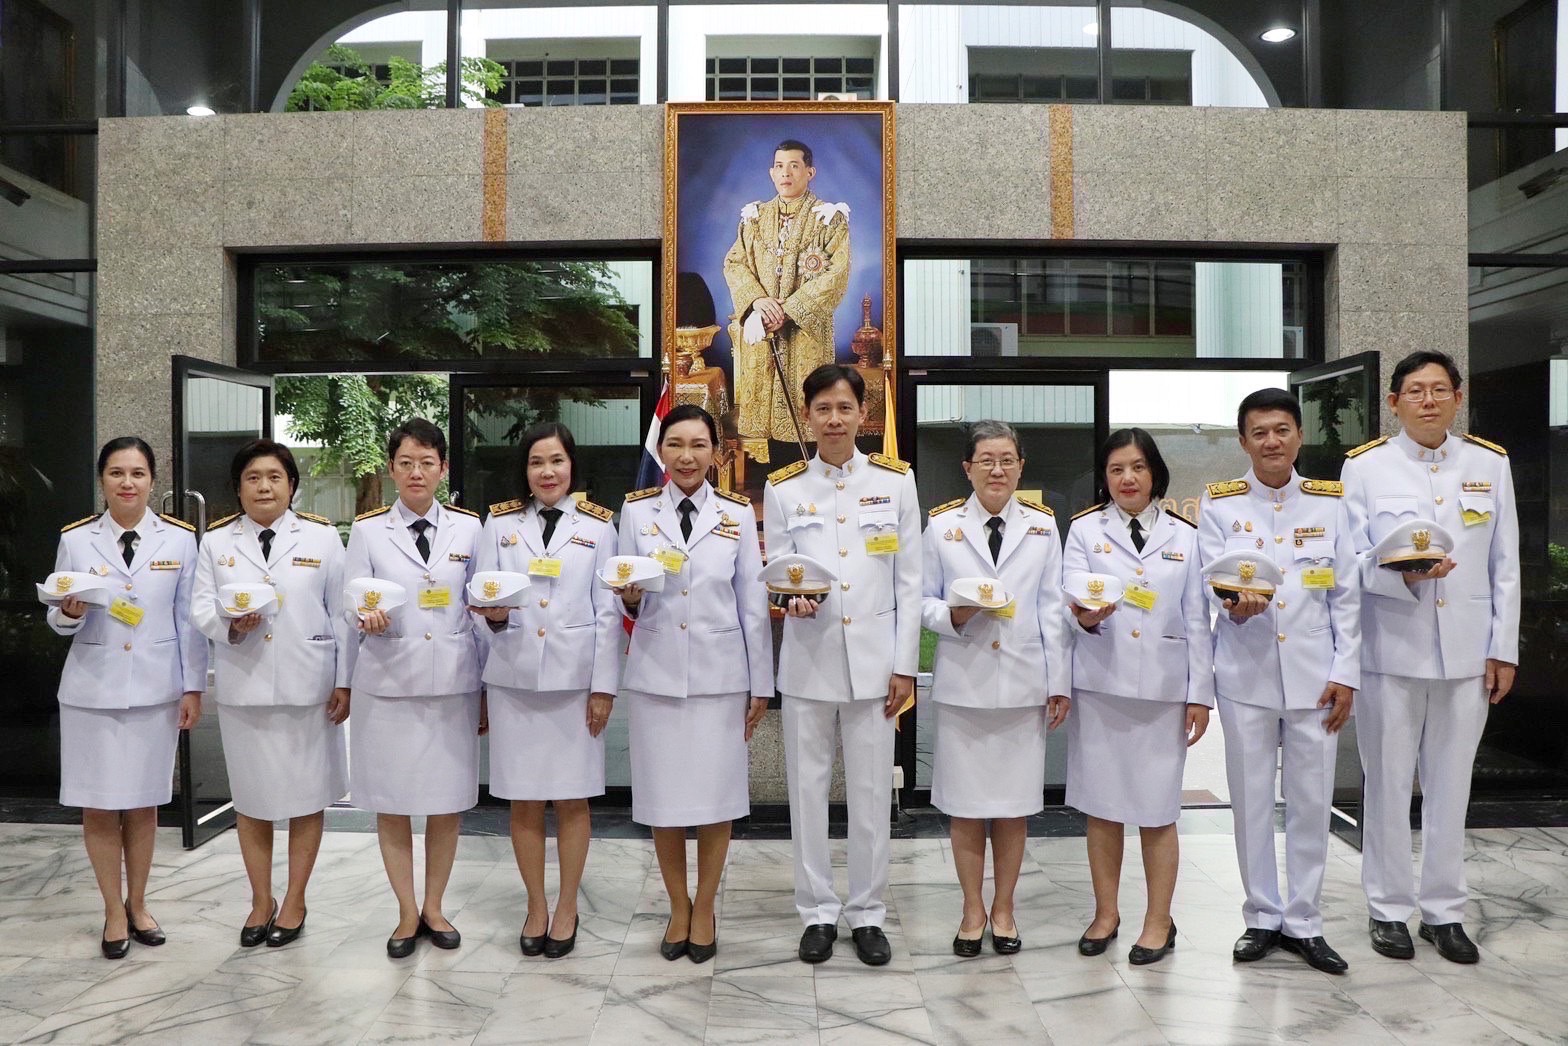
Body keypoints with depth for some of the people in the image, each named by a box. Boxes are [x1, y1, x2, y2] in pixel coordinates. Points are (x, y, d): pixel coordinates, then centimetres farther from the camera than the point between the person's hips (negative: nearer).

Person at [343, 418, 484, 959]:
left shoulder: (468, 528, 6)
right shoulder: (367, 529, 3)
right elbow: (354, 601, 0)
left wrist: (490, 649, 4)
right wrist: (369, 617, -22)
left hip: (452, 681, 1)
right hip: (387, 682, -1)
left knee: (448, 801, 7)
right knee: (391, 802, 6)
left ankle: (434, 907, 26)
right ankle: (407, 913, 23)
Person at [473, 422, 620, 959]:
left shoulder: (597, 526, 4)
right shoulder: (499, 523, 8)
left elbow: (607, 612, 2)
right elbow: (485, 595, 6)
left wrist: (604, 685, -3)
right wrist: (493, 612, -18)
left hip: (575, 677, -1)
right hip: (514, 678, 1)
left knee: (572, 798, 5)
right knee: (524, 799, 7)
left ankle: (567, 906, 20)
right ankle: (536, 905, 23)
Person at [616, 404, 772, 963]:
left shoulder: (738, 513, 2)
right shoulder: (637, 510, 3)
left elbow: (753, 602, 3)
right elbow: (628, 602, 6)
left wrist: (761, 683, 2)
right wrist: (631, 598, -18)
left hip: (719, 673, 0)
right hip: (655, 672, 1)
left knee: (715, 796, 5)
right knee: (662, 797, 7)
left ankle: (704, 910, 25)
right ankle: (678, 907, 28)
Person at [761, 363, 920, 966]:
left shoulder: (896, 481, 3)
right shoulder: (783, 489, 3)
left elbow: (909, 581, 3)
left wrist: (905, 664, -1)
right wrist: (793, 596, -19)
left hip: (874, 658, 0)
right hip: (809, 659, 1)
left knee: (871, 790, 6)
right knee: (808, 788, 7)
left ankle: (867, 912, 22)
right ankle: (817, 911, 22)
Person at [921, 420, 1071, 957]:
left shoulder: (1043, 526, 6)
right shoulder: (942, 525, 3)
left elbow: (1051, 610, 7)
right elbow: (924, 602, 6)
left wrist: (1059, 682, 5)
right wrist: (954, 615, -16)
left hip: (1023, 684, 1)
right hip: (963, 682, -1)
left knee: (1015, 804, 7)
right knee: (964, 804, 5)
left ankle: (1004, 908, 24)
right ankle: (973, 910, 21)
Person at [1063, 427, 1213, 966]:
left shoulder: (1184, 535, 8)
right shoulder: (1085, 530, 5)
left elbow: (1197, 621, 6)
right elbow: (1072, 599, -6)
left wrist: (1200, 693, 3)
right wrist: (1086, 618, -29)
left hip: (1163, 688, 0)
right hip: (1100, 683, 0)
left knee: (1157, 810, 3)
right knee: (1101, 806, 8)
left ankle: (1159, 921, 19)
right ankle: (1105, 912, 23)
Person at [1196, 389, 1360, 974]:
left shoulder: (1331, 502, 6)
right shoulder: (1219, 504, 2)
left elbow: (1347, 596, 6)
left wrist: (1346, 672, 1)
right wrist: (1235, 604, -28)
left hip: (1314, 676, 1)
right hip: (1246, 675, -1)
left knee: (1312, 802, 6)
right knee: (1251, 801, 6)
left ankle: (1303, 921, 20)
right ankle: (1262, 917, 21)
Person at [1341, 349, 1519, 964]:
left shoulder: (1490, 464, 7)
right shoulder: (1365, 466, -1)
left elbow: (1505, 567, 8)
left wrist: (1503, 649, 3)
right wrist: (1402, 573, -22)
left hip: (1466, 653, 2)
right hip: (1392, 650, -2)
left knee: (1450, 786, 11)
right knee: (1388, 785, 5)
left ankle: (1443, 911, 24)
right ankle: (1388, 909, 19)